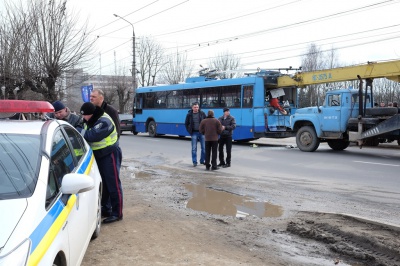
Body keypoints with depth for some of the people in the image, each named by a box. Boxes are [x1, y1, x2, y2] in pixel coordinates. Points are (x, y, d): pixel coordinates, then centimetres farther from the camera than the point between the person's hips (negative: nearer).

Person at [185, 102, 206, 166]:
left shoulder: (202, 113, 0)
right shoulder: (189, 114, 0)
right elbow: (186, 124, 9)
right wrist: (189, 131, 1)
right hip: (194, 133, -1)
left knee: (204, 148, 4)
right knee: (194, 148, 0)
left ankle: (202, 160, 17)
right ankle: (194, 162, 6)